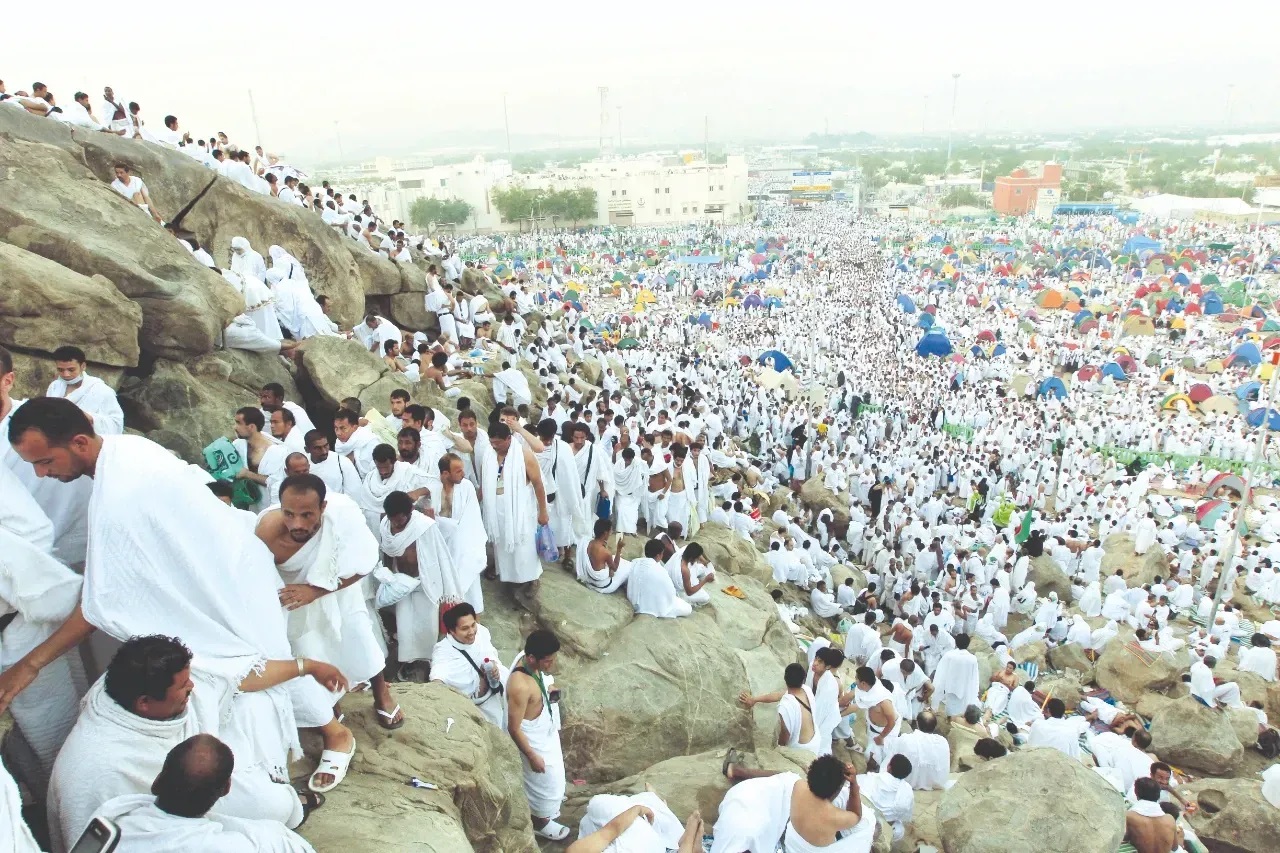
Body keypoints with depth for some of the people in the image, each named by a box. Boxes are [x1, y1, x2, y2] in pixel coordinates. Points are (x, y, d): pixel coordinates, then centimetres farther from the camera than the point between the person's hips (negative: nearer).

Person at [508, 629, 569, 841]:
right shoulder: (520, 686, -40)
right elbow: (514, 728, -28)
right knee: (545, 779, 17)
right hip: (534, 739, -8)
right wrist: (532, 756, -18)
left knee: (553, 774, 32)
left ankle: (550, 799, 59)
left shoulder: (528, 660, -16)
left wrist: (549, 690, -10)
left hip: (546, 730, 8)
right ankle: (541, 821, 43)